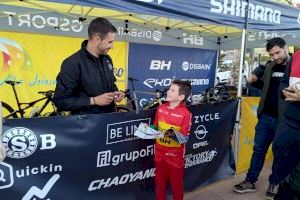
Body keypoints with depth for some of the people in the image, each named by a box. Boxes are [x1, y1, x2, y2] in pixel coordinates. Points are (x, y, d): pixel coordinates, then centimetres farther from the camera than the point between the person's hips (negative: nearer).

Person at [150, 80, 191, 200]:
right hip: (160, 152, 5)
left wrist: (174, 134, -33)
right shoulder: (161, 108, -1)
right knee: (160, 182, 19)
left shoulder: (185, 113, -17)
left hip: (175, 155, -4)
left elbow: (185, 138, -15)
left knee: (176, 184, 12)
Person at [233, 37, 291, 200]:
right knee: (258, 149, 10)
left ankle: (274, 183, 28)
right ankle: (250, 181, 21)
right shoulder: (269, 66, 8)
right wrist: (254, 80, 1)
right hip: (266, 116, 5)